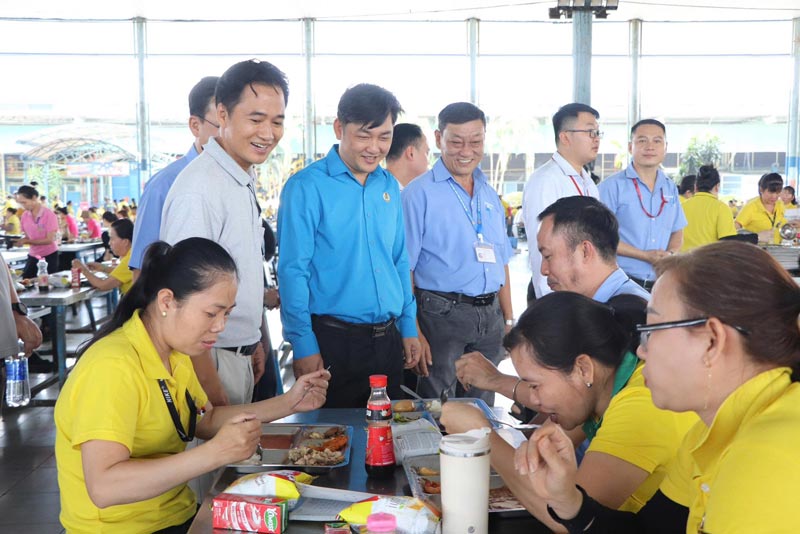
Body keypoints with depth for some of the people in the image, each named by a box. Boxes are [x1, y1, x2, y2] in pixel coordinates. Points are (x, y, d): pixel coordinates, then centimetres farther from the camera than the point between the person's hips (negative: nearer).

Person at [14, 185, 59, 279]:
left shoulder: (49, 214, -16)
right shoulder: (24, 216, 1)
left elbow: (49, 240, -18)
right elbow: (27, 237, 10)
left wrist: (26, 241, -23)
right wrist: (20, 241, -14)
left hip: (49, 256, -5)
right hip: (33, 255, 5)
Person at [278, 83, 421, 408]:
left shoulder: (389, 186, 9)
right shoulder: (306, 187, -10)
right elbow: (292, 272, -11)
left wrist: (408, 327, 12)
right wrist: (303, 345, -14)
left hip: (388, 340, 6)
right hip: (333, 340, -6)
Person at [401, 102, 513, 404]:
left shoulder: (490, 195, 13)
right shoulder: (419, 193, -7)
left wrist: (508, 320, 14)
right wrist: (414, 334, -16)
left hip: (490, 318, 6)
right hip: (443, 314, -6)